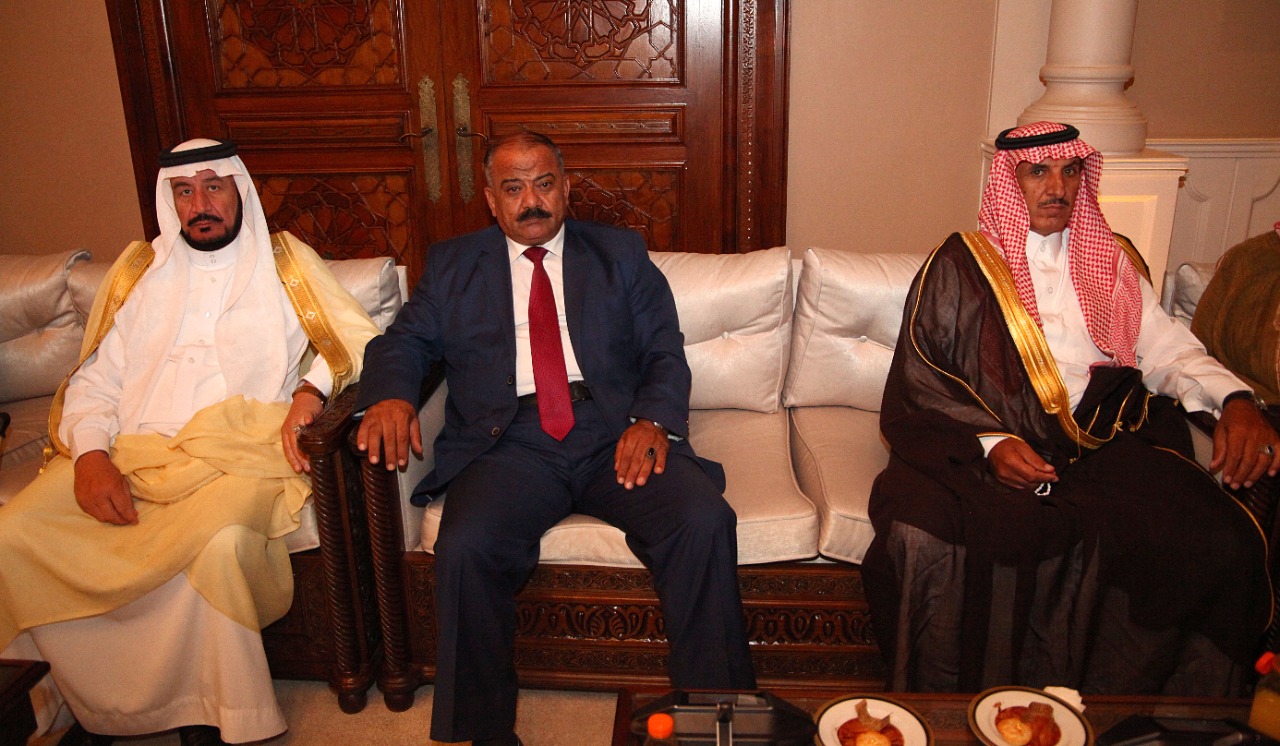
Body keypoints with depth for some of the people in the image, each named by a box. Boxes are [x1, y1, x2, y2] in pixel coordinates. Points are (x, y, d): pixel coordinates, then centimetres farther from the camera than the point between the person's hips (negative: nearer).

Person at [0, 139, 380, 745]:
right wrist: (90, 454, -4)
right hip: (128, 454, 4)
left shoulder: (285, 262, 13)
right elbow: (94, 378, 15)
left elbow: (360, 339, 7)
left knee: (221, 542, -35)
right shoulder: (138, 269, 20)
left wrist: (313, 387, -13)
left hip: (235, 458, -3)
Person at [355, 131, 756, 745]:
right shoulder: (453, 265, 20)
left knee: (706, 521, -25)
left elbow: (666, 351, 10)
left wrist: (651, 420, -10)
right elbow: (404, 341, 14)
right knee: (465, 546, -29)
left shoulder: (620, 253, 18)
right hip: (511, 442, 0)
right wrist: (392, 395, -10)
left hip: (615, 433, 0)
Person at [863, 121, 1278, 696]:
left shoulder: (1113, 260, 23)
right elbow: (919, 380, 1)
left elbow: (1167, 349, 14)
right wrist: (990, 442, -14)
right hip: (983, 445, -3)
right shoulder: (960, 265, 10)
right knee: (921, 535, -33)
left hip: (1109, 441, 4)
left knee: (1225, 543, -23)